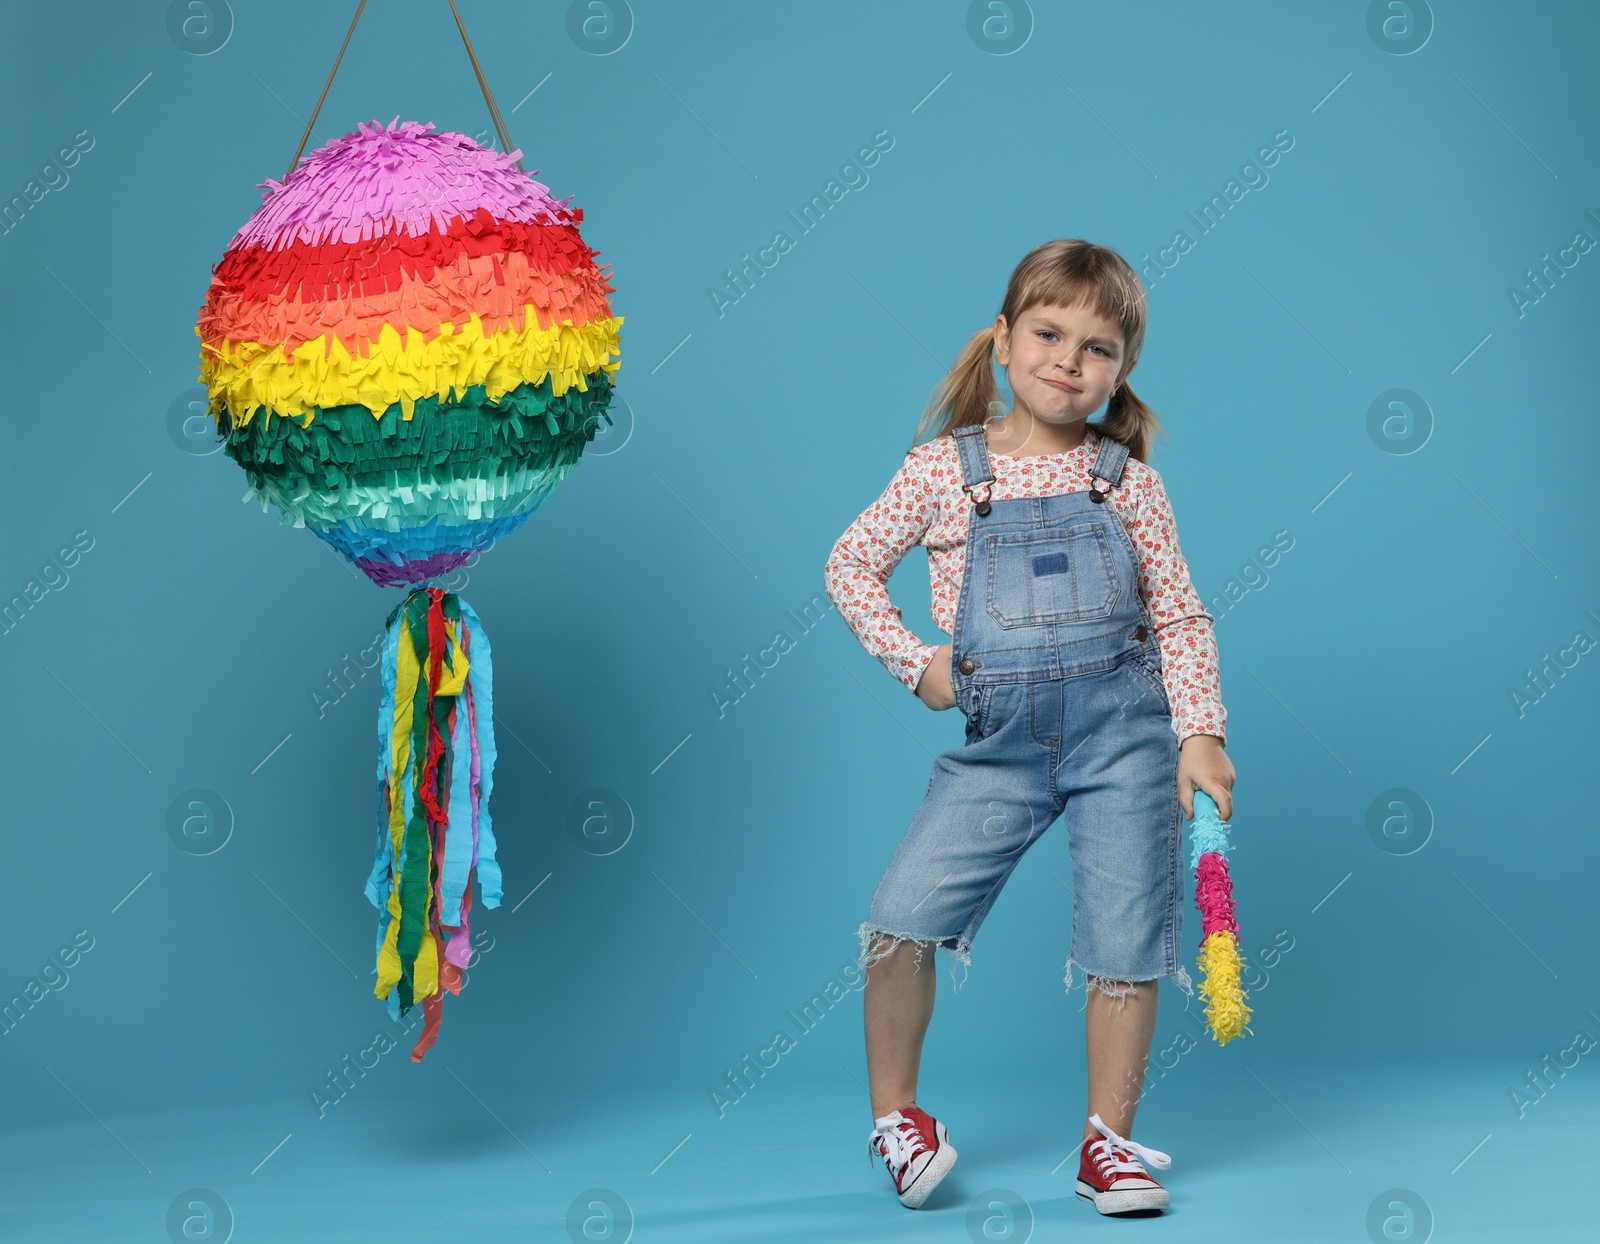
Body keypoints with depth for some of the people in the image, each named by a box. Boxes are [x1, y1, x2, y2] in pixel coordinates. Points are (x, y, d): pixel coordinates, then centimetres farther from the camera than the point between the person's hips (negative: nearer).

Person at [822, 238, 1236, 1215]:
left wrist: (1202, 732, -5)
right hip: (1000, 738, 0)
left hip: (1122, 730, 0)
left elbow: (1180, 616, 4)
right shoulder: (943, 470, 1)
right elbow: (851, 565, 11)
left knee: (1125, 943, -1)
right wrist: (913, 662, 1)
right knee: (902, 919, -8)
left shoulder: (1127, 481, 2)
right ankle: (896, 1114, 14)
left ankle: (1109, 1142, 16)